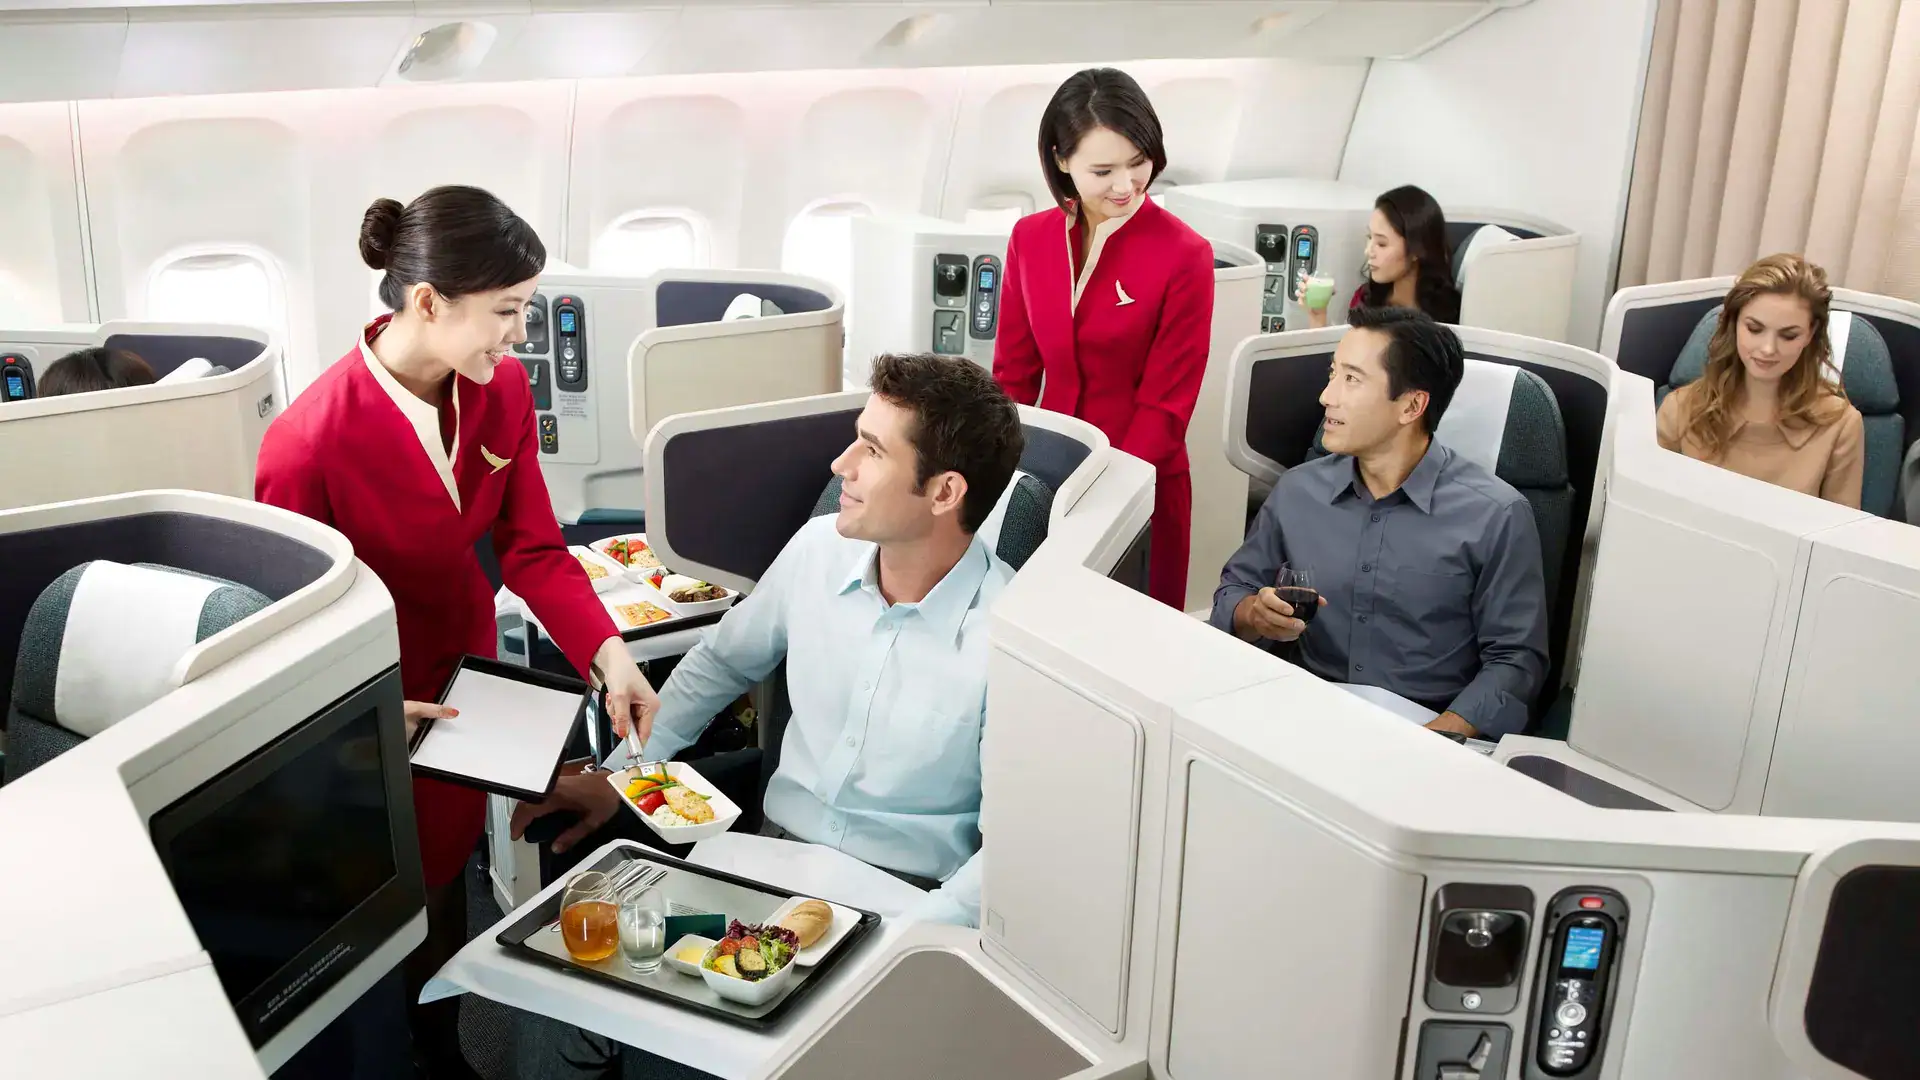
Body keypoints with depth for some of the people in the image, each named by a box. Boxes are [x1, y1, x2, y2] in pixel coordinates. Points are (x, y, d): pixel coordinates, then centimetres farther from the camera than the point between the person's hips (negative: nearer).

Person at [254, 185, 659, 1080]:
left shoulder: (501, 389, -12)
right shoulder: (310, 443, -30)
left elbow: (532, 546, -7)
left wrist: (609, 653, -21)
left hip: (465, 668, 5)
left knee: (447, 876, 22)